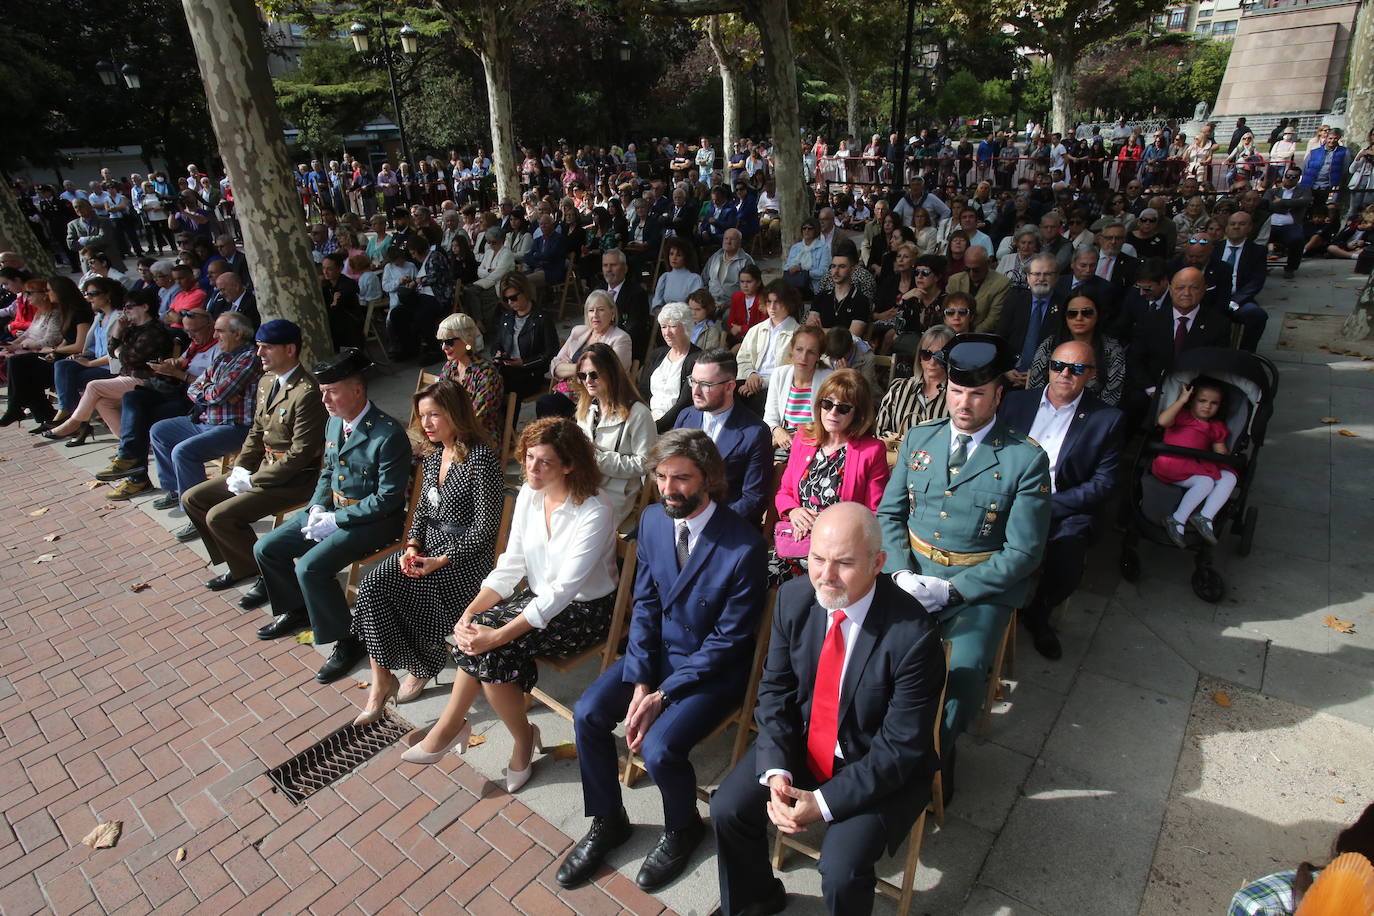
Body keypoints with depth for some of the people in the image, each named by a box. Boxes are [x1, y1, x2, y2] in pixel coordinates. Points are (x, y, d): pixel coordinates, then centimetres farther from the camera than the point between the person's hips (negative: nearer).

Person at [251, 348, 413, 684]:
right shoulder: (334, 423, 5)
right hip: (331, 508, 9)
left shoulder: (388, 435, -23)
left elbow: (388, 499, -22)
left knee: (310, 566, -24)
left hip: (373, 519, -9)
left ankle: (348, 640, -5)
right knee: (265, 549, 7)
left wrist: (335, 519, -19)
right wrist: (317, 508, 1)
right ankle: (297, 610, 31)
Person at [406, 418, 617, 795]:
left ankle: (523, 738, 2)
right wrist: (471, 609, -13)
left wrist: (498, 634, -30)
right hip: (538, 596, 6)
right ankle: (453, 725, 0)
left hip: (582, 611, -6)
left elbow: (562, 590, -27)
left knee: (490, 647, -22)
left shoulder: (594, 514, -24)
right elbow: (511, 564, 1)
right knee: (476, 630, -19)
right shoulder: (529, 495, -2)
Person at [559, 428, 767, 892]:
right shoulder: (652, 519, -7)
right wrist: (639, 682, -10)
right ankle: (607, 821, 18)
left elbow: (728, 638, -18)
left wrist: (663, 694, -18)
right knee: (587, 713, -8)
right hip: (658, 649, 6)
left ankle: (682, 829, 14)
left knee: (658, 747, -22)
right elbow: (644, 602, 0)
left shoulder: (744, 544, -25)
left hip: (713, 665, -6)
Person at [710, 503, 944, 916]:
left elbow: (901, 746, -21)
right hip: (800, 743, 5)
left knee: (841, 868, -20)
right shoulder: (794, 597, -13)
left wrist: (824, 803, -23)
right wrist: (776, 772, -16)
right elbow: (775, 690, -3)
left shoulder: (914, 634, -28)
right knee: (727, 808, -5)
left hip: (881, 767, -4)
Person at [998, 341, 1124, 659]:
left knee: (1065, 567, -29)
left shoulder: (1108, 419, 2)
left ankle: (1036, 615, 7)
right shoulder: (1016, 401, 10)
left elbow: (1103, 484, -3)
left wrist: (1049, 505, -15)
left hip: (1066, 509, -1)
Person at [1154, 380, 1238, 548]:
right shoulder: (1181, 416, 11)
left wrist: (1228, 457, -1)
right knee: (1206, 482, -28)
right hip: (1172, 463, -6)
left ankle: (1206, 516, -24)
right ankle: (1177, 520, -21)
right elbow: (1163, 421, -12)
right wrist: (1181, 400, -9)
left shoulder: (1217, 427, 25)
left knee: (1230, 477, -17)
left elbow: (1221, 453, 21)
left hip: (1197, 467, 6)